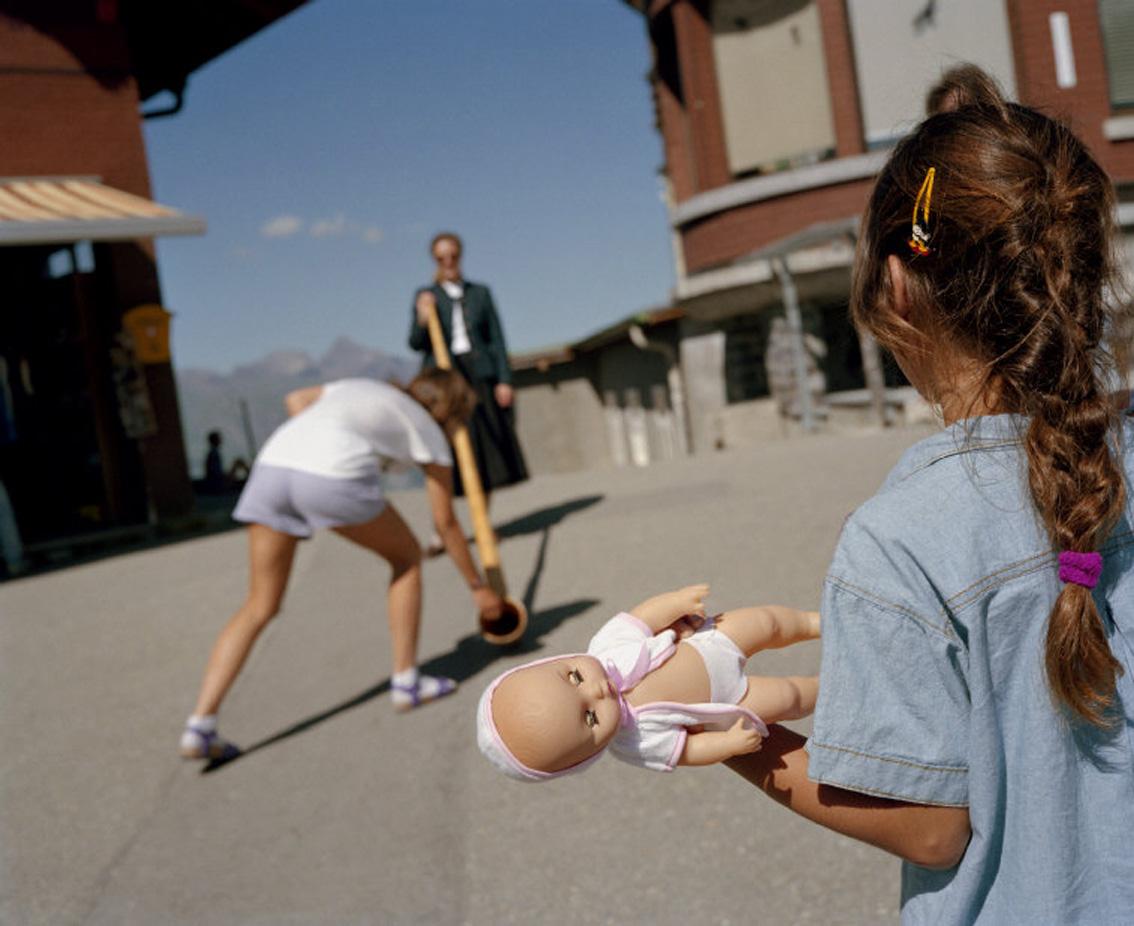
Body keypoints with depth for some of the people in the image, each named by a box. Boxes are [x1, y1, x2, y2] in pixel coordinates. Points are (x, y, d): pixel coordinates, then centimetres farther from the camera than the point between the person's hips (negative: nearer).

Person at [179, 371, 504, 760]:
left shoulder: (361, 387, 35)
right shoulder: (429, 433, 23)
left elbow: (296, 399, 31)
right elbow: (446, 524, 27)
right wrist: (478, 586, 38)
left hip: (271, 465, 5)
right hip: (335, 478, -5)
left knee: (260, 607, 14)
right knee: (407, 558, 22)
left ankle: (199, 726, 5)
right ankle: (406, 681, 26)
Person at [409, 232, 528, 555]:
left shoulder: (480, 293, 11)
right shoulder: (425, 296, 8)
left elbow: (496, 339, 8)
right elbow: (416, 344, 0)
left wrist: (504, 380, -1)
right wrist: (422, 320, -19)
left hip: (479, 376, 2)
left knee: (489, 454, 1)